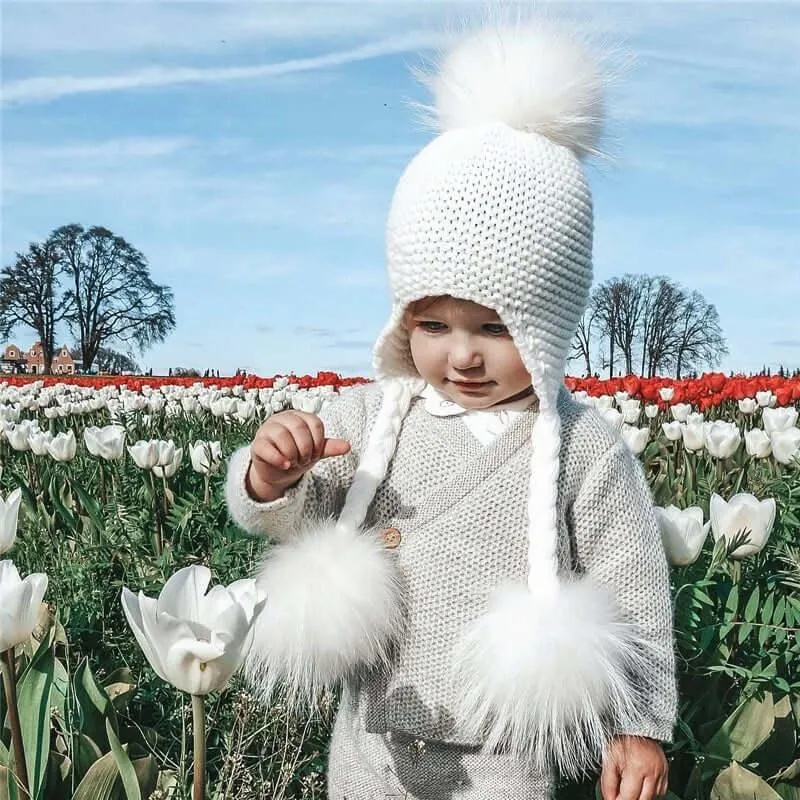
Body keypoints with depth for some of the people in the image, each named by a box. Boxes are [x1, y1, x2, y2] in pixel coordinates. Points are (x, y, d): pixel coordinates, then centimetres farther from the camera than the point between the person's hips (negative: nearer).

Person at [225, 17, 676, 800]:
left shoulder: (584, 447, -14)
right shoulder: (370, 415, -7)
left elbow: (630, 594, -6)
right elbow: (287, 519, -2)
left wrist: (638, 727, -1)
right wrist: (270, 477, -25)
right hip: (370, 735, 4)